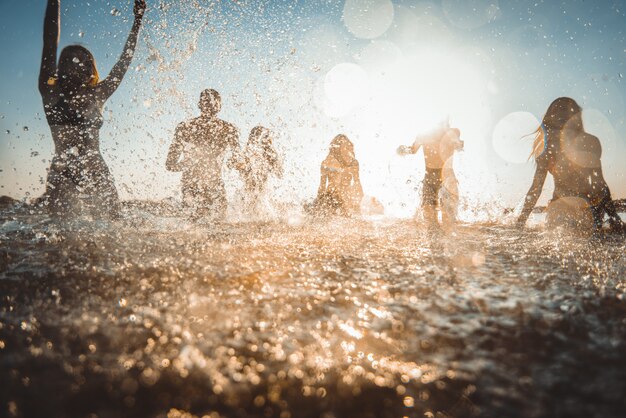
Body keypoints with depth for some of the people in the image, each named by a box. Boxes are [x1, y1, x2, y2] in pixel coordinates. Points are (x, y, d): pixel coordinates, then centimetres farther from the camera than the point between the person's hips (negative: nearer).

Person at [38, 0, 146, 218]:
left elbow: (123, 63, 19)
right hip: (63, 177, -3)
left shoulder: (97, 96, 16)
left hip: (99, 176, 3)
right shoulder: (51, 92, 7)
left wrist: (137, 21, 22)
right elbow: (50, 43, 3)